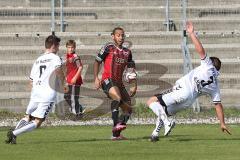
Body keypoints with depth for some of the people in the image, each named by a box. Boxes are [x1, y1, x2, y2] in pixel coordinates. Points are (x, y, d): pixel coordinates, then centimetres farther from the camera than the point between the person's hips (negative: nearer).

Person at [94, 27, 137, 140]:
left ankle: (116, 134, 7)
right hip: (107, 80, -7)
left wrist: (134, 86, 7)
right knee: (117, 97, -35)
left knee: (128, 109, 0)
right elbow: (97, 62, 2)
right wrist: (96, 78, -8)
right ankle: (116, 125, -41)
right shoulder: (108, 48, -1)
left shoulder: (127, 52, 14)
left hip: (119, 83, 7)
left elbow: (131, 69, 18)